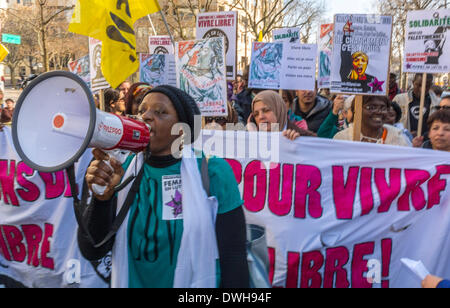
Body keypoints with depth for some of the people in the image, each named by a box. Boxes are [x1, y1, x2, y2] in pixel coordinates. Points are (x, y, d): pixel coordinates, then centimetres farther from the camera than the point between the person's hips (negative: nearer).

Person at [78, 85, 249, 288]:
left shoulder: (213, 171, -15)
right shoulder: (122, 170, -7)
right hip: (131, 281, 3)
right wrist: (102, 196, -24)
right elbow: (92, 251, -9)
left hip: (197, 281, -2)